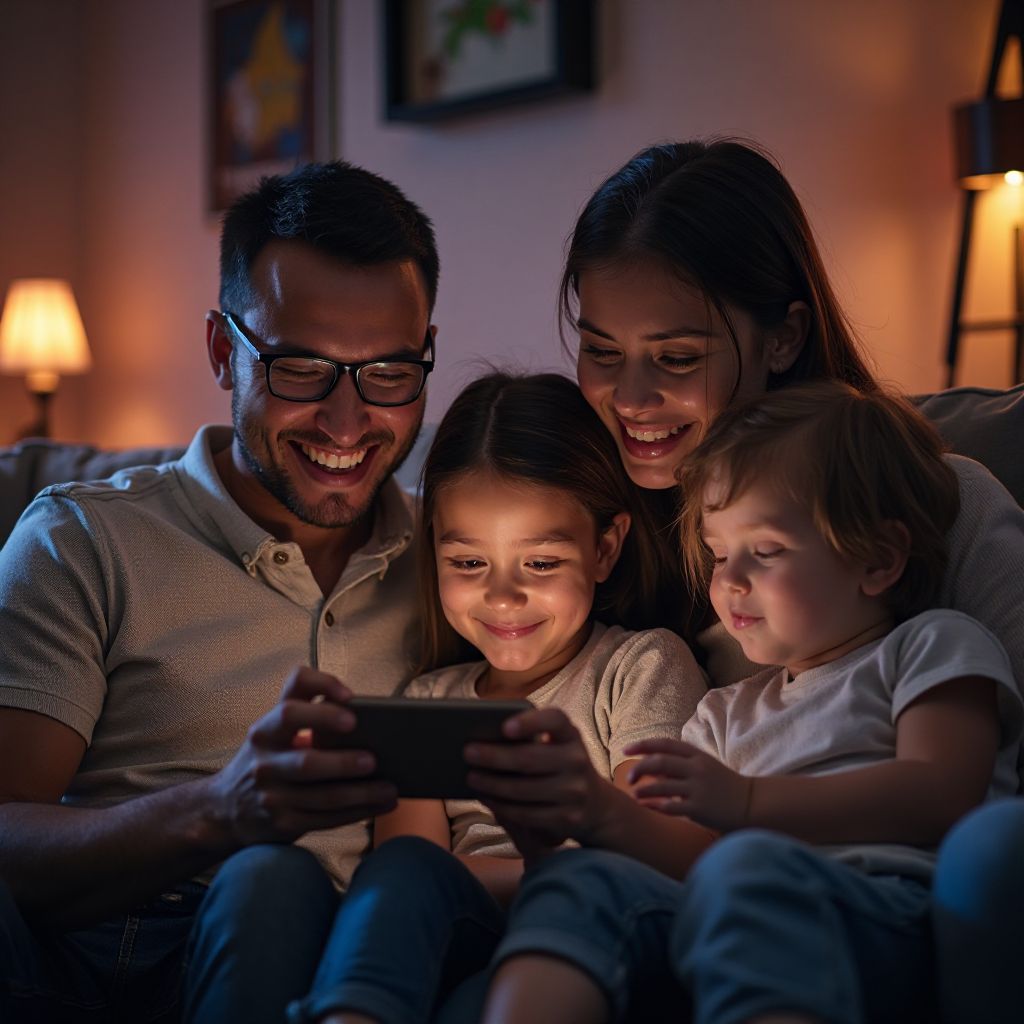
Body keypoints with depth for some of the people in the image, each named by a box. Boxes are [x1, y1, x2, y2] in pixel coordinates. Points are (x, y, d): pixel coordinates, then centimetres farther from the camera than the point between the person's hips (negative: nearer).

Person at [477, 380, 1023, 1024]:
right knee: (581, 879, -20)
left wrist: (744, 803, -11)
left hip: (898, 913, -5)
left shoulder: (935, 646, 17)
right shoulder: (730, 713, 36)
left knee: (745, 869, -37)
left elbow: (940, 796, -2)